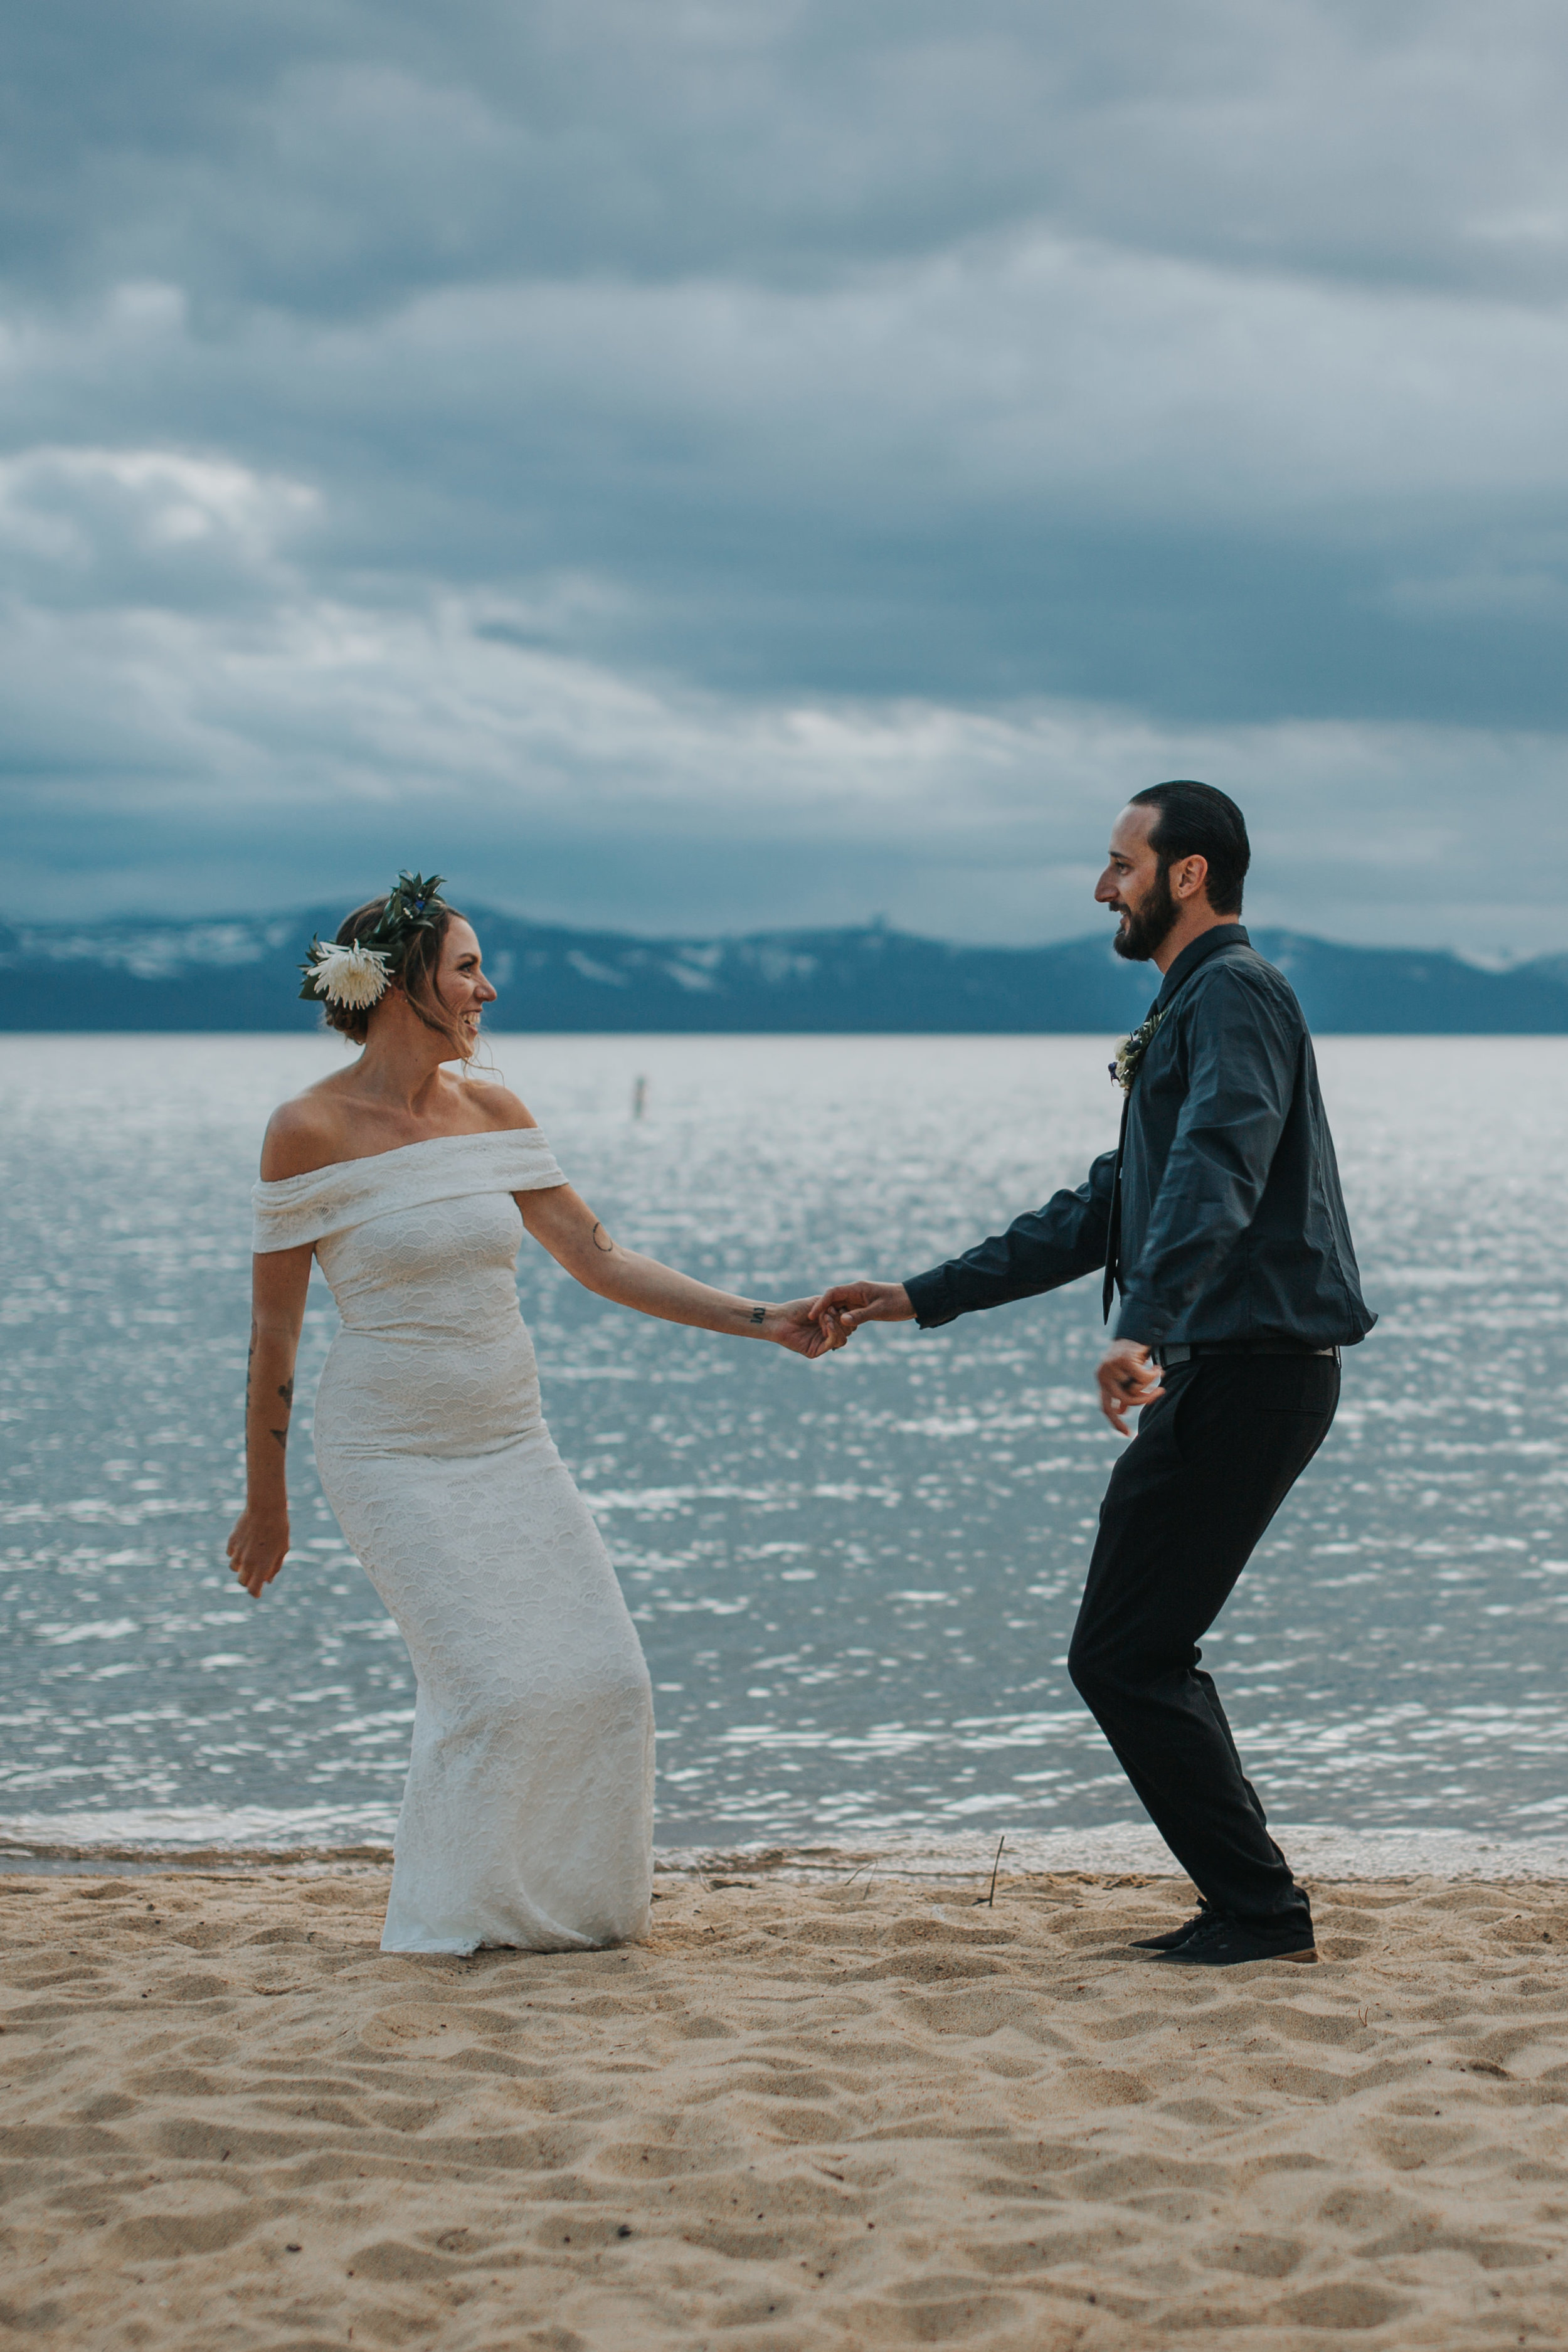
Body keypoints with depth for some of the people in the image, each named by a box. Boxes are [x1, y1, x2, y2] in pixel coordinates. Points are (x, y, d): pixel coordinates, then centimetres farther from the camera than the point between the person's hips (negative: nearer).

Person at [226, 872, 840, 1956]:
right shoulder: (310, 1130, -11)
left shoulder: (495, 1116, 4)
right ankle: (451, 1921, 8)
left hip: (514, 1446, 6)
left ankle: (567, 1904, 21)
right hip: (392, 1451, -5)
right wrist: (265, 1500, 0)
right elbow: (273, 1328, -5)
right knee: (492, 1688, -14)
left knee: (606, 1681, -1)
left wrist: (765, 1321, 2)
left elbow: (601, 1260, 7)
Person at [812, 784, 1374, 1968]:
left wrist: (1146, 1333, -42)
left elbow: (1216, 1174, -28)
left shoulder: (1235, 993, -10)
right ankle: (1250, 1907, 16)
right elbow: (1105, 1213, 28)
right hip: (1231, 1374, 11)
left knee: (1123, 1657, -8)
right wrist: (921, 1298, 27)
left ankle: (1264, 1914, -4)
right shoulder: (1192, 1008, 24)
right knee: (1144, 1652, 14)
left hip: (1244, 1371, -11)